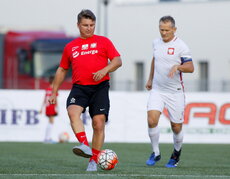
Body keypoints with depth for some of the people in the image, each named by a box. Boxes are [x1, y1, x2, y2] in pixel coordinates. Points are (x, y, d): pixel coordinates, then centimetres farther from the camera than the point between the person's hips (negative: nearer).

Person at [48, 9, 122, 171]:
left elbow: (118, 61, 4)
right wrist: (54, 92, 23)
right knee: (73, 111, -29)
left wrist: (105, 70, -15)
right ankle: (85, 146, -40)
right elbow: (62, 70, 27)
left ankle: (94, 161, 2)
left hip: (100, 87, -2)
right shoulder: (70, 47, 18)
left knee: (99, 124, -8)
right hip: (79, 87, 2)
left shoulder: (103, 41, 11)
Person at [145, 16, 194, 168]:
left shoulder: (181, 46, -10)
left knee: (176, 127, 3)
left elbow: (191, 68, -12)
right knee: (152, 120, -17)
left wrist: (178, 66, -31)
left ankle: (176, 153, 30)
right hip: (157, 90, 3)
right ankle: (156, 153, 0)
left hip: (175, 92, -3)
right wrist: (150, 79, 29)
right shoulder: (156, 43, 6)